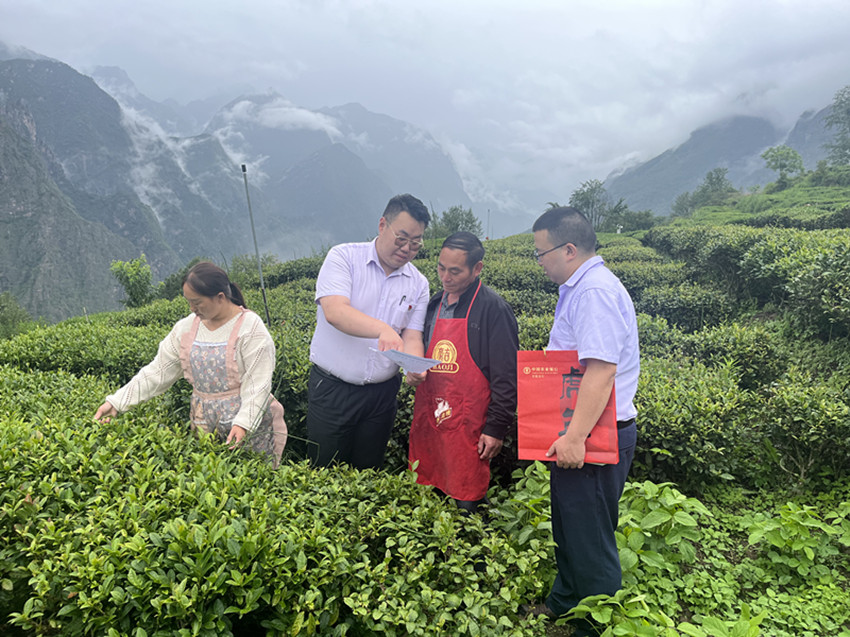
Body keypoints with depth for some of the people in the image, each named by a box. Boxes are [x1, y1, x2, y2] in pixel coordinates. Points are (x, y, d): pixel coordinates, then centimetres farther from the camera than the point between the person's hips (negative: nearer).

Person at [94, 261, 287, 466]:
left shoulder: (251, 327, -12)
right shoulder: (186, 328, 5)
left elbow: (258, 385, -17)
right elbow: (157, 372, 6)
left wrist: (243, 423, -28)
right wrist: (116, 403, 0)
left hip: (250, 426, -5)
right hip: (204, 426, 5)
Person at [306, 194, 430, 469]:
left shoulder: (418, 284, 3)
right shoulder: (343, 257, -8)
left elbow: (412, 338, 0)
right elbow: (335, 312, -24)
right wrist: (383, 329, -40)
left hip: (382, 394, 3)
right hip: (331, 390, -3)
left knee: (368, 474, 17)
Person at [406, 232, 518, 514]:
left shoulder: (494, 309, -9)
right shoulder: (434, 304, 13)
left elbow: (505, 376, -9)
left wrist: (496, 428, -11)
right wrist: (413, 370, 5)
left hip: (467, 425, -6)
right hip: (429, 419, 6)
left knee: (464, 503, 1)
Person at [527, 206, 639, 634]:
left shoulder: (595, 290, -21)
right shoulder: (578, 287, 13)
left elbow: (601, 370, -28)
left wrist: (575, 437, -28)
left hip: (592, 441, -11)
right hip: (577, 435, 11)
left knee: (589, 539, 5)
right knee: (569, 530, 24)